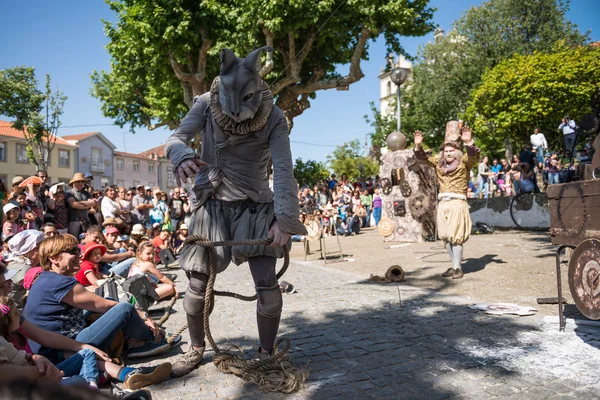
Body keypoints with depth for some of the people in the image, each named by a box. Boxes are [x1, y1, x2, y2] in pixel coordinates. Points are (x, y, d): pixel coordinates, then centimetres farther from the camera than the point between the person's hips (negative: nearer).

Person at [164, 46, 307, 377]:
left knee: (267, 283, -10)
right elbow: (177, 137, -14)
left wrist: (284, 219, -32)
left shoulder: (274, 119, -13)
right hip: (211, 203, 2)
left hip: (254, 205, -1)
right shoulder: (206, 105, -7)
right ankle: (196, 349, 28)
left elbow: (283, 170, -21)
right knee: (197, 284, 3)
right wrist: (182, 156, -39)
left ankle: (266, 354, 13)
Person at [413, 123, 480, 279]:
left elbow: (474, 156, -17)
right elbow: (423, 157, 17)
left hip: (457, 204, -5)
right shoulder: (438, 163, 15)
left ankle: (457, 268, 1)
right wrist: (418, 145, -1)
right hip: (442, 204, 5)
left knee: (455, 237, -8)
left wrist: (469, 142, -34)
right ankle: (454, 265, 17)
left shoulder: (464, 162, 1)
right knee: (446, 237, 6)